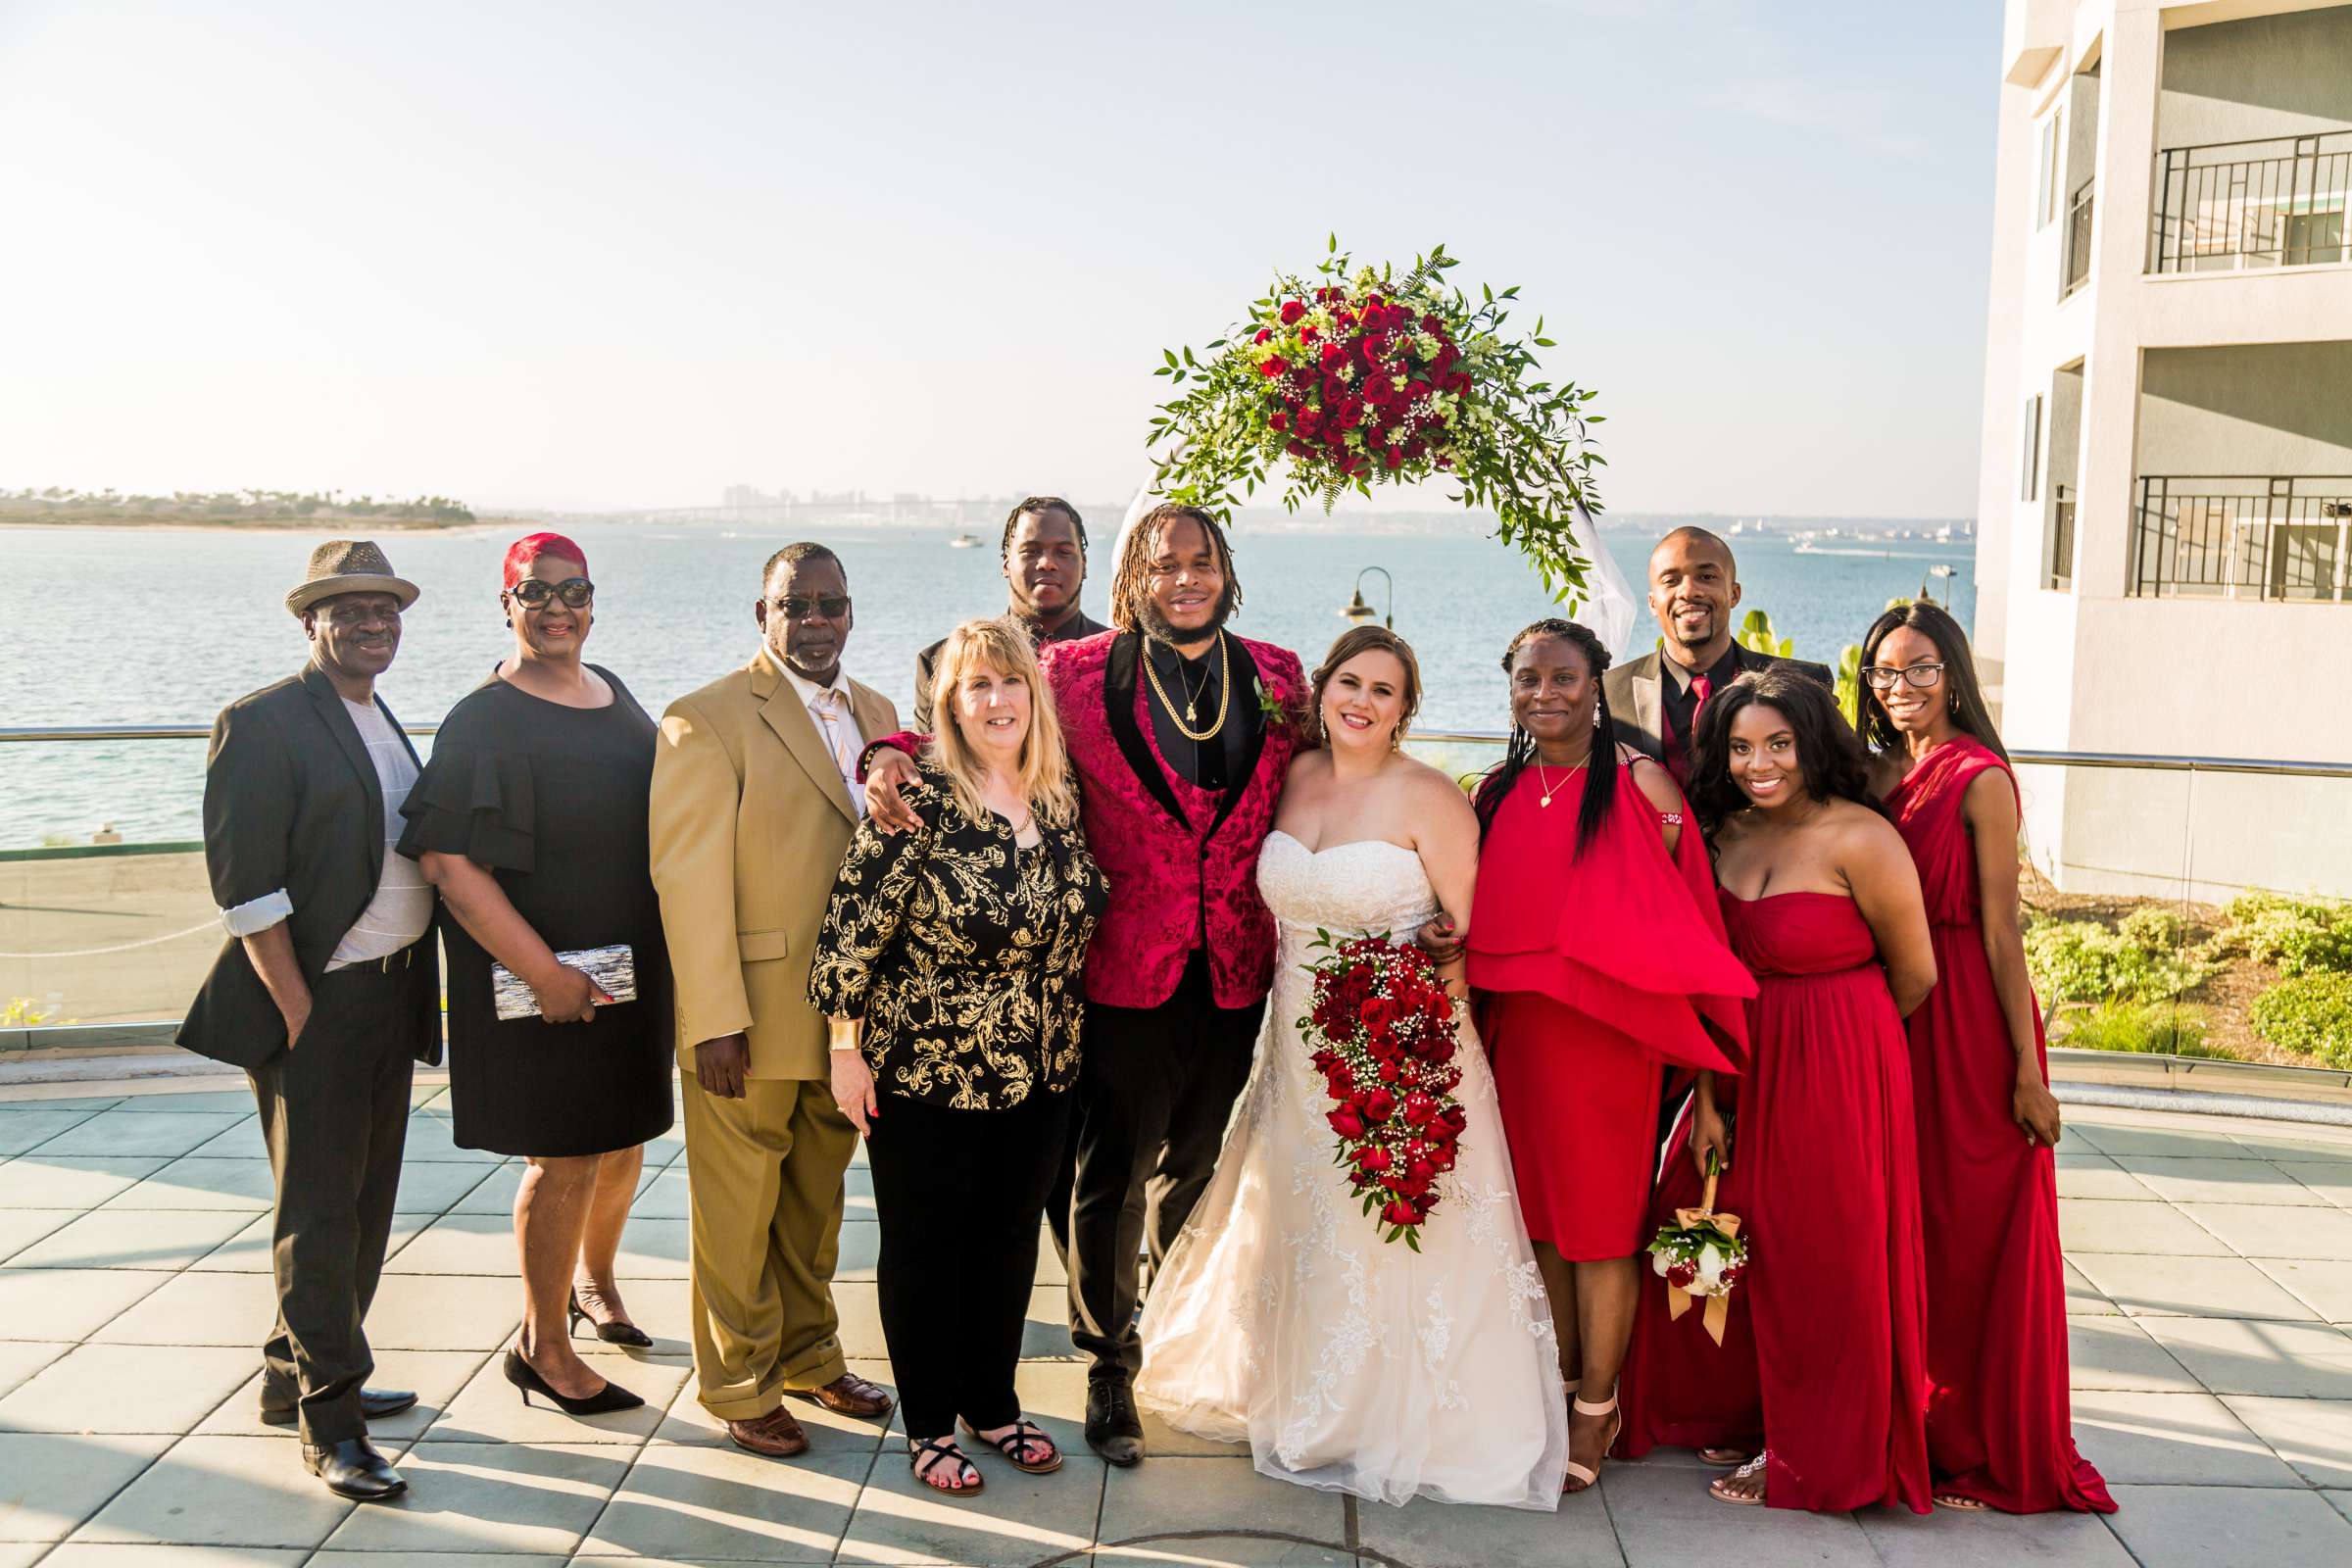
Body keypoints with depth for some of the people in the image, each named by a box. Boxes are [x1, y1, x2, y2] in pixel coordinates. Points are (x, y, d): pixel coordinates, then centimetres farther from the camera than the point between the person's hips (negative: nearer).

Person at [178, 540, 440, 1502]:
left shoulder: (384, 726, 15)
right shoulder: (263, 724, -10)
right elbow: (244, 883, -15)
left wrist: (413, 992, 10)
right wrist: (299, 1011, -18)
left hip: (390, 1000, 8)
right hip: (313, 1003, -8)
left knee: (364, 1205, 15)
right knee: (319, 1215, -1)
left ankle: (296, 1377, 30)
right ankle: (329, 1423, 8)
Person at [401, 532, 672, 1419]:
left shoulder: (612, 694, 9)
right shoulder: (484, 722, -14)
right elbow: (448, 861, -21)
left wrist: (670, 956, 15)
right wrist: (542, 970, -23)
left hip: (636, 970, 7)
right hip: (547, 979, -7)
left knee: (625, 1140, 19)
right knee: (565, 1155, -1)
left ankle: (592, 1280, 44)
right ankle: (543, 1348, 17)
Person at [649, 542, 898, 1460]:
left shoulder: (877, 715, 9)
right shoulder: (706, 721, -12)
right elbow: (687, 880, -15)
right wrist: (714, 1021, -18)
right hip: (751, 1019, -6)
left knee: (818, 1197, 20)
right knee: (738, 1212, 8)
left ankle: (807, 1357, 37)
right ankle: (738, 1386, 25)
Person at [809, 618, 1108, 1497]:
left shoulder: (1060, 795, 0)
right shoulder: (922, 800, -18)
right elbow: (852, 924, -15)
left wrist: (1064, 1041, 14)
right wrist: (846, 1046, -12)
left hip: (1038, 1071, 6)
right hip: (924, 1072, -5)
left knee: (1011, 1239, 17)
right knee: (923, 1247, 10)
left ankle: (993, 1403, 36)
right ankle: (929, 1424, 28)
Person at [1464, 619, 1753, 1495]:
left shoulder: (1638, 786, -6)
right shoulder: (1499, 792, 9)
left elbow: (1670, 914, -4)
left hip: (1606, 1029, -5)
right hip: (1516, 1028, 5)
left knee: (1601, 1221, 2)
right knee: (1540, 1211, 13)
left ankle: (1597, 1411, 17)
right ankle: (1563, 1384, 29)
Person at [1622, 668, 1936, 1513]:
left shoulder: (1859, 839, -16)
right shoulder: (1727, 833, 3)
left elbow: (1916, 974, -6)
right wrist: (1708, 1097, -3)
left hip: (1835, 1075, -6)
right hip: (1743, 1066, 6)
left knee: (1818, 1260, 6)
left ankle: (1810, 1456, 25)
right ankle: (1747, 1415, 34)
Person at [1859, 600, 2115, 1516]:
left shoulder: (1979, 778, -11)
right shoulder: (1880, 774, 8)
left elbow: (2001, 932, -15)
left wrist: (2027, 1071, -14)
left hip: (1966, 1025, -6)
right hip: (1887, 1020, 6)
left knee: (1973, 1231, 5)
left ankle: (1983, 1445, 20)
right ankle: (1909, 1424, 29)